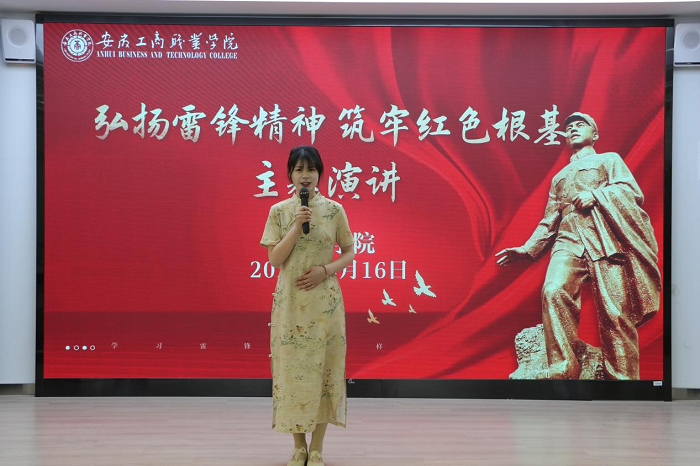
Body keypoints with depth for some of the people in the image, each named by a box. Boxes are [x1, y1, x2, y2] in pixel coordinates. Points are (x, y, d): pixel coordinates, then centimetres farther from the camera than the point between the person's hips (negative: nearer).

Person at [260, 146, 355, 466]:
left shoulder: (334, 210, 1)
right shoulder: (279, 211, 2)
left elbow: (349, 253, 5)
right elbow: (274, 259, -4)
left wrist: (325, 271, -12)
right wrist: (296, 227, -15)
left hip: (324, 301, 0)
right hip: (290, 301, 1)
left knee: (322, 368, 1)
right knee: (292, 368, 3)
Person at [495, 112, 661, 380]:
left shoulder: (609, 160, 23)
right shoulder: (559, 178, 36)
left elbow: (633, 192, 6)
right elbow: (549, 221, 31)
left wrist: (595, 195, -8)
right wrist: (528, 248, 16)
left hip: (604, 239, -3)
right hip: (568, 240, 3)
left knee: (615, 311, -16)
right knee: (554, 291, -26)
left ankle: (622, 377, -14)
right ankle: (564, 368, -28)